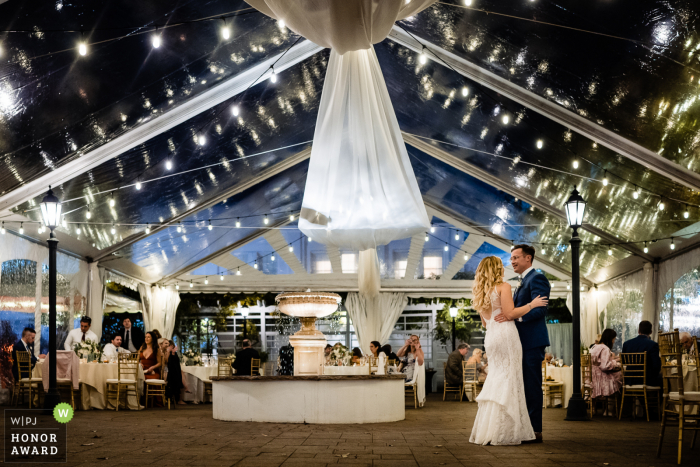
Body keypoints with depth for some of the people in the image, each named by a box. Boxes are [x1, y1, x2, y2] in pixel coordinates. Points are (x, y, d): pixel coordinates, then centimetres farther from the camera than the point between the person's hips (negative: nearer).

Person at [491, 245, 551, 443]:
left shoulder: (537, 278, -9)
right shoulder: (522, 282, 22)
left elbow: (540, 309, -21)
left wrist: (512, 316, -29)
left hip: (532, 341, -10)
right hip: (522, 341, 10)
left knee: (532, 385, -7)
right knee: (525, 385, 11)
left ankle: (535, 430, -3)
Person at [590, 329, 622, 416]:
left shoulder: (595, 347, 15)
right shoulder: (605, 349, -14)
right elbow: (604, 366, -22)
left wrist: (612, 359, 18)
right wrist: (615, 362, -7)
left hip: (593, 378, 10)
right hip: (601, 379, -10)